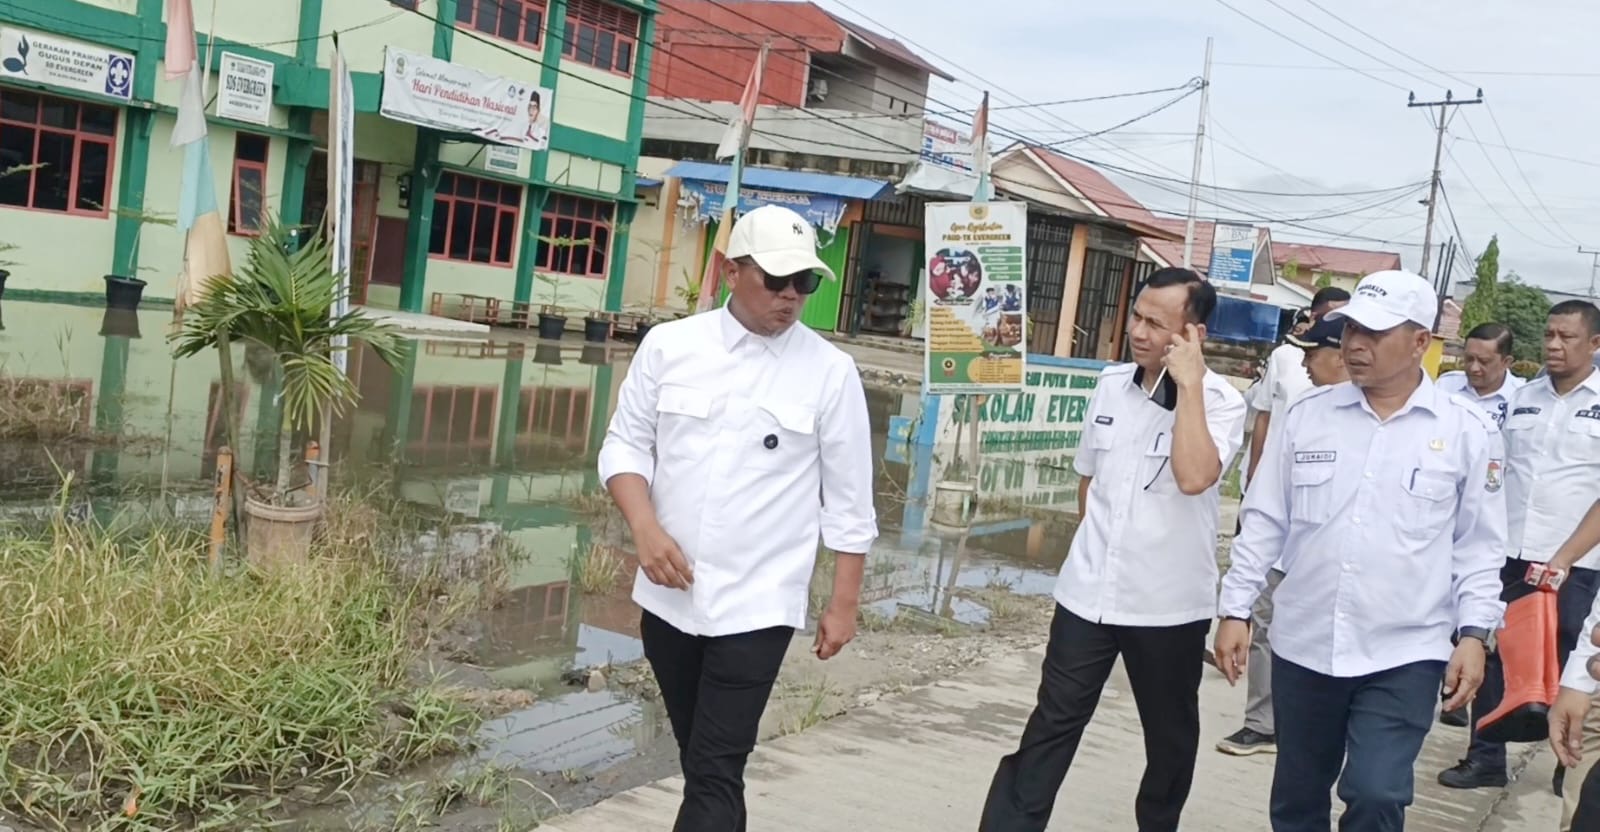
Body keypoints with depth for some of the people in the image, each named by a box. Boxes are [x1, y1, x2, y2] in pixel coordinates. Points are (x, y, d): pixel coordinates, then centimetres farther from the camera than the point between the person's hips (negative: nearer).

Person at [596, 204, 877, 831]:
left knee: (715, 776, -4)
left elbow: (848, 503, -1)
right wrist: (646, 528, -12)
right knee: (701, 764, 18)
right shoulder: (668, 345, 0)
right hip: (668, 598, 3)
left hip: (756, 607, -3)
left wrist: (843, 604, 0)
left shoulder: (830, 372, -5)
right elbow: (626, 444, 5)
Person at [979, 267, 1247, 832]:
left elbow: (1193, 478, -31)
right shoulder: (1110, 384, 3)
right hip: (1088, 592, 3)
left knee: (1169, 736, 16)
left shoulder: (1220, 402, -12)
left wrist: (1188, 385, -26)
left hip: (1169, 605, -3)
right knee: (1051, 727, 4)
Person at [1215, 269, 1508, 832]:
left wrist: (1474, 633, -5)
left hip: (1405, 654, -2)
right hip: (1303, 645, 3)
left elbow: (1479, 546, 3)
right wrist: (1235, 611, 2)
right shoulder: (1307, 415, 1)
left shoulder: (1468, 432, -2)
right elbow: (1264, 521, 5)